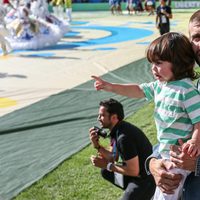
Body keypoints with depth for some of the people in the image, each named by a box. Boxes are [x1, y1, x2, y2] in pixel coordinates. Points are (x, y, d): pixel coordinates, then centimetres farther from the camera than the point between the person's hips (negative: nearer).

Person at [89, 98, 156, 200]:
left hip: (146, 178, -10)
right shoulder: (116, 130, 2)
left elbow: (134, 171, -24)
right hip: (136, 171, 10)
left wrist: (106, 165, -15)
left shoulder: (123, 137, -27)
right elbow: (113, 158, 8)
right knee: (105, 172, 18)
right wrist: (97, 145, -7)